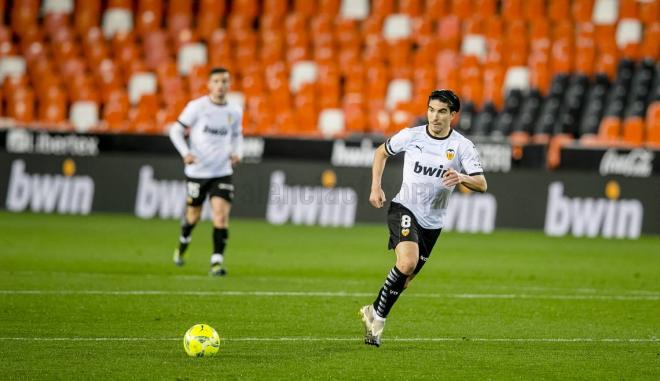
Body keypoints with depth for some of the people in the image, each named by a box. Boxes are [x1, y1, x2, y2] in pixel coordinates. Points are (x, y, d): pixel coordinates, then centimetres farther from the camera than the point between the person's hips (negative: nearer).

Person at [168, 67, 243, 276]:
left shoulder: (235, 111, 3)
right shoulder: (197, 107, -7)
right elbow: (176, 130, -4)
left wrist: (237, 153, 0)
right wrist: (185, 153, -19)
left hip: (222, 172, 2)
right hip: (197, 171, -2)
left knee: (221, 214, -15)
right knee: (193, 215, 12)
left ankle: (217, 261, -13)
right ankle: (183, 244, 42)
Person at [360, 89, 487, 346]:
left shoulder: (462, 147, -7)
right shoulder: (410, 136, -5)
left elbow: (482, 184, -12)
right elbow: (382, 152, 13)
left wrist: (461, 178, -33)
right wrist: (376, 187, 3)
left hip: (432, 222, 3)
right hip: (404, 208, -3)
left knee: (405, 279, 8)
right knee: (407, 262, -27)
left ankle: (374, 313, 30)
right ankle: (378, 317, -13)